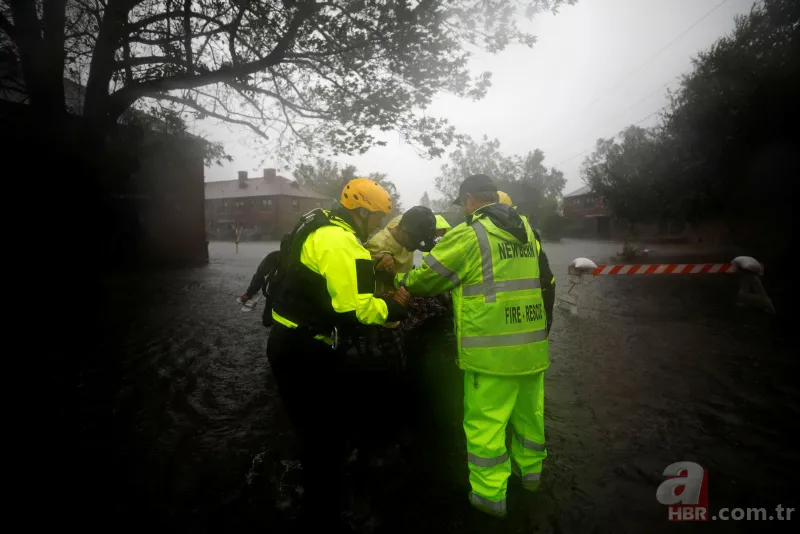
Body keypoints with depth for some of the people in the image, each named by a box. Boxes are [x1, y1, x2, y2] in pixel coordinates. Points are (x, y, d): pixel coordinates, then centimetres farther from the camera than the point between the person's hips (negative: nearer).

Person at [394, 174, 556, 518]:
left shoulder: (469, 235, -11)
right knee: (529, 412, 23)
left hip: (492, 350, -8)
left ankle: (490, 494, 17)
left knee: (486, 422, 6)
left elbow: (427, 277, -4)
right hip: (532, 345, 8)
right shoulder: (526, 233, 13)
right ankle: (529, 470, 42)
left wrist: (403, 281, 15)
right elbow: (546, 283, 21)